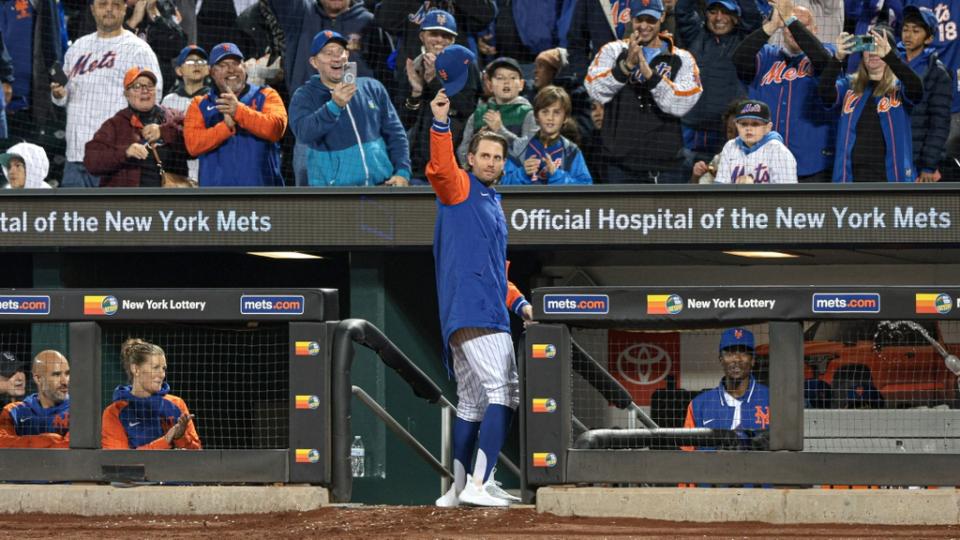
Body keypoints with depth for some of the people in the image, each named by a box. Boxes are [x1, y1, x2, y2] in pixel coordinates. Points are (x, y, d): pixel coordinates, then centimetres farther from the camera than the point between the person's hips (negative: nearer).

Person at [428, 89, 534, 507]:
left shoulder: (494, 207, 28)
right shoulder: (460, 188, 3)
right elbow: (439, 169, -20)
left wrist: (518, 302, 18)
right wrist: (441, 124, -32)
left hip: (491, 312, 10)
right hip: (471, 311, -10)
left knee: (473, 404, 12)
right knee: (504, 392, -17)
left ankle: (458, 488, 15)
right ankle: (478, 485, -23)